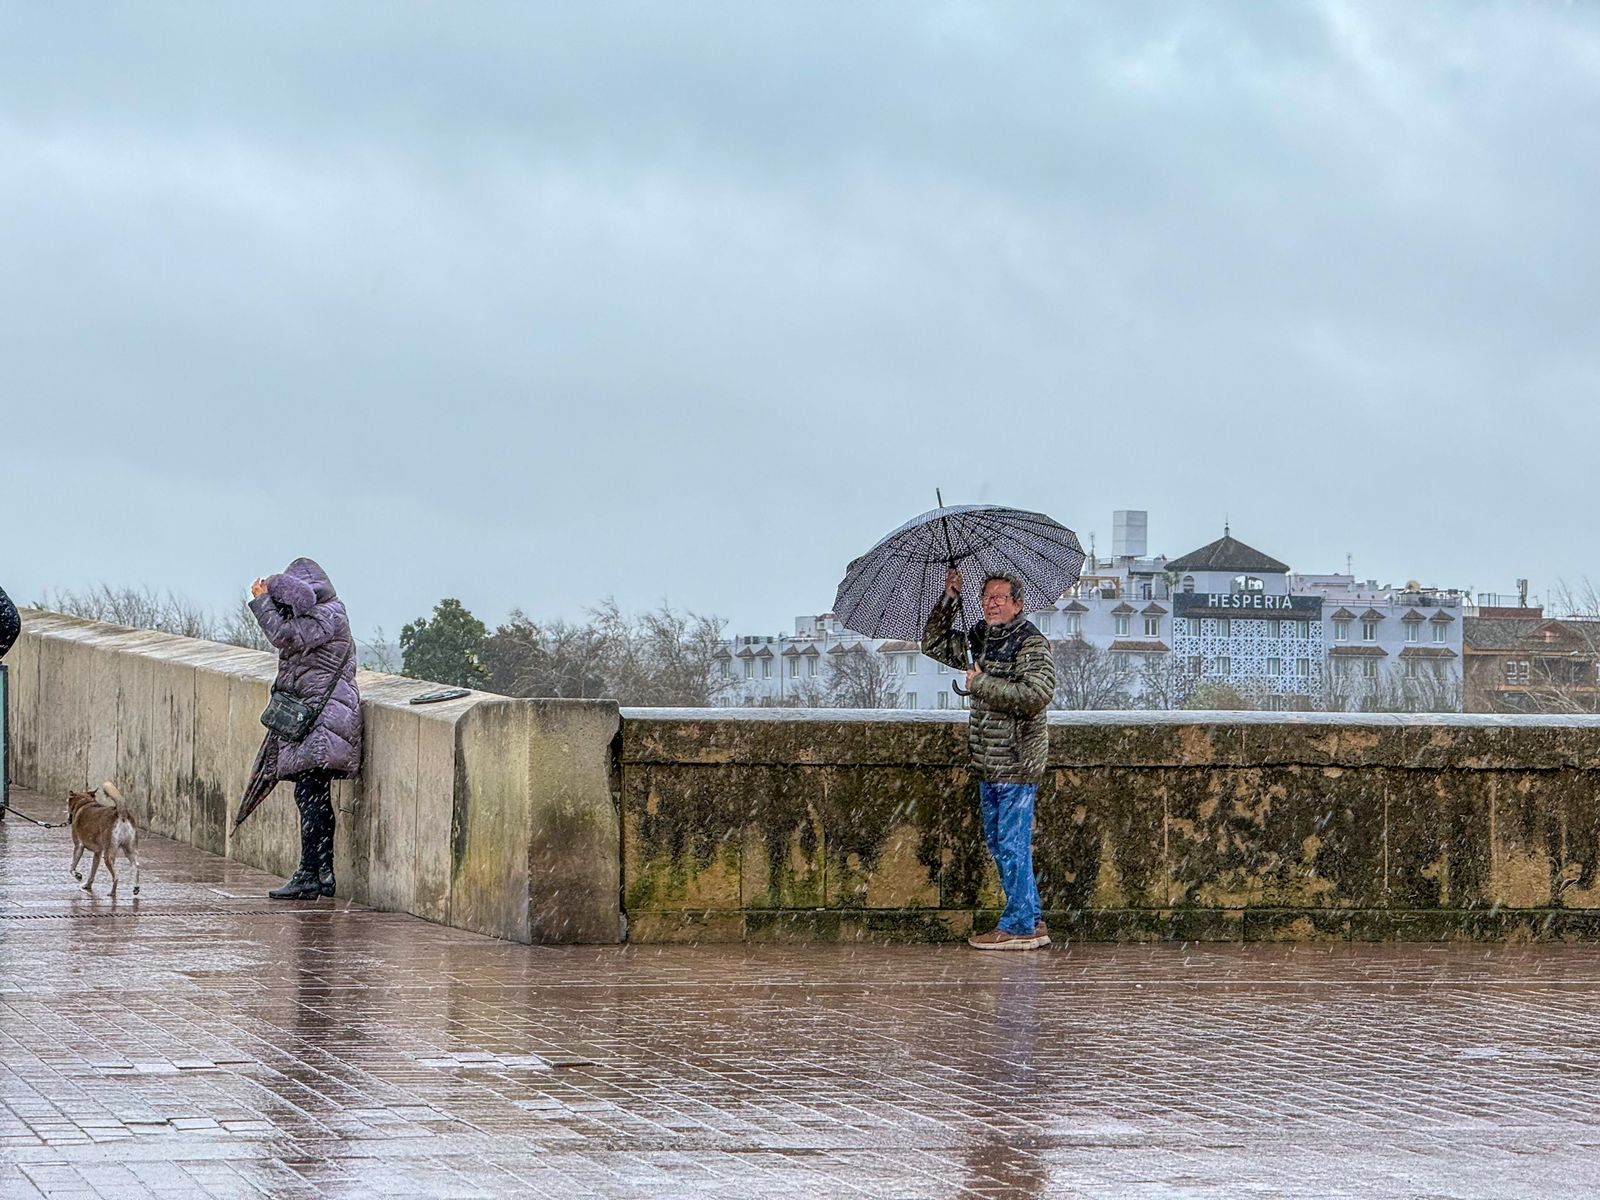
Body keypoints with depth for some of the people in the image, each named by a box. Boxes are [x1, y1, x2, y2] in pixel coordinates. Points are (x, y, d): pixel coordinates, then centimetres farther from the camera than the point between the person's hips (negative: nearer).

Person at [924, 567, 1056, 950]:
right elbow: (933, 644, 24)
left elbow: (1037, 696, -24)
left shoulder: (1031, 644, -11)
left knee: (1012, 845, -7)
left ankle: (1019, 926, -1)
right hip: (988, 764, 9)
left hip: (1017, 764, -9)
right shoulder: (978, 639, 13)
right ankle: (1030, 921, 20)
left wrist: (982, 684, -17)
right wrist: (948, 601, 10)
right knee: (999, 844, 13)